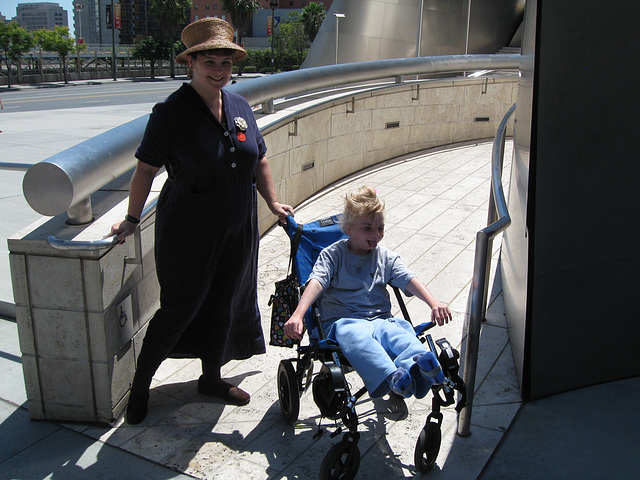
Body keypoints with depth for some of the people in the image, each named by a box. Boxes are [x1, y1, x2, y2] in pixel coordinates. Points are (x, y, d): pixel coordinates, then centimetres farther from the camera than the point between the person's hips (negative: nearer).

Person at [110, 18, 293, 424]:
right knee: (179, 310, -1)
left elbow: (259, 160, 15)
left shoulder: (240, 107, 5)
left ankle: (212, 378, 36)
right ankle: (140, 385, 21)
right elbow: (146, 169, -8)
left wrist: (273, 202, 14)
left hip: (237, 233, 6)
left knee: (223, 306, 16)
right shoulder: (171, 112, -13)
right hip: (187, 234, -6)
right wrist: (132, 218, -8)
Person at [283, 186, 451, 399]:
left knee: (401, 332, -33)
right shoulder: (332, 254, 7)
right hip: (343, 321, -3)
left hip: (381, 319, 3)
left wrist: (434, 303, -13)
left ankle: (414, 366, -63)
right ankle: (391, 376, -63)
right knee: (355, 337, -39)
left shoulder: (386, 257, 18)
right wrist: (297, 315, -26)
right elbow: (316, 283, -9)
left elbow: (409, 280, 6)